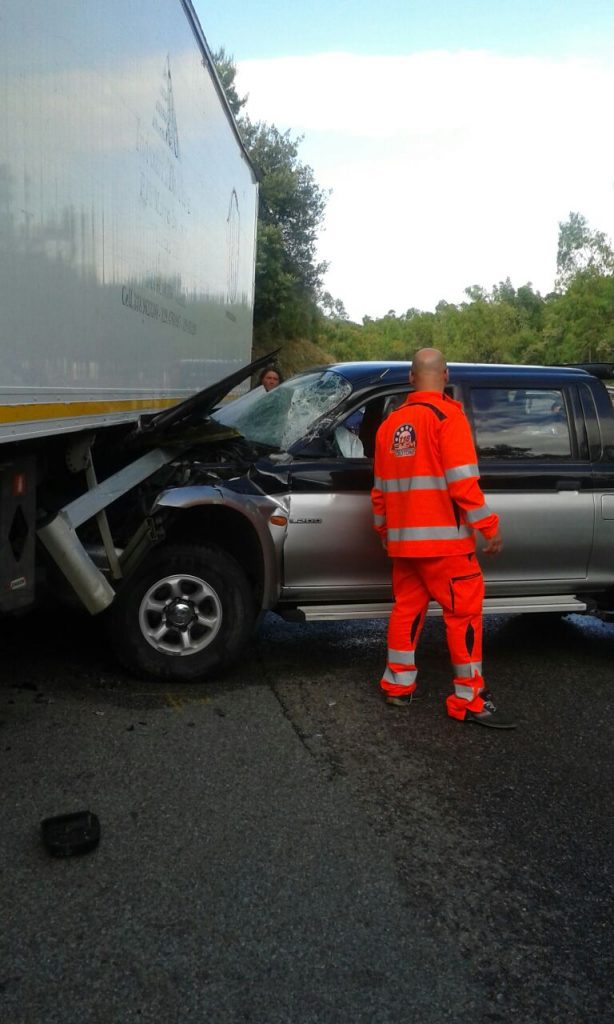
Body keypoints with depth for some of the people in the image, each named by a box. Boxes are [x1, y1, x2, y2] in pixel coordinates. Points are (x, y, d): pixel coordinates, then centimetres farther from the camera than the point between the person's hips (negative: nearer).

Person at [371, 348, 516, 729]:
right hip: (442, 538, -7)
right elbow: (462, 480, -18)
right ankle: (470, 699, 3)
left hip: (402, 538, 7)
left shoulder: (391, 423, 12)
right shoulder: (447, 415, -10)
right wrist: (489, 526, -13)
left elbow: (381, 487, 17)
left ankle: (398, 684, 22)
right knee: (464, 612, 0)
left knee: (407, 607, 16)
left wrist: (384, 528, 27)